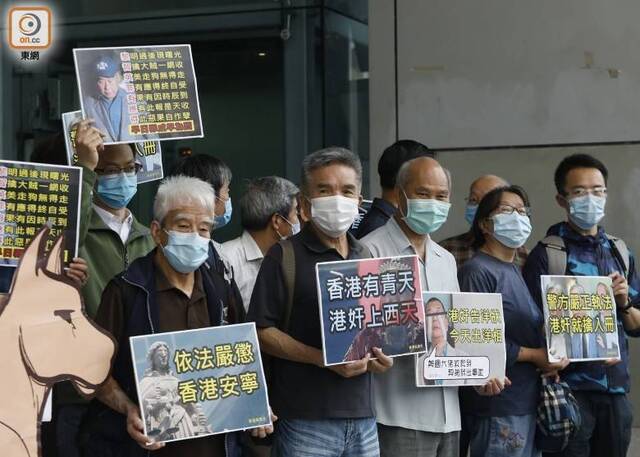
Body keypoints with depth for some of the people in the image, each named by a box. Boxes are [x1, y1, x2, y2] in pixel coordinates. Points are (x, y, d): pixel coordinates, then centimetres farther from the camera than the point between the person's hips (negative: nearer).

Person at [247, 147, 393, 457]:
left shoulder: (366, 258, 15)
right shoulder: (285, 257, -4)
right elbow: (261, 331, -9)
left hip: (363, 418, 6)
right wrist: (324, 359, -18)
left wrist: (380, 356, 3)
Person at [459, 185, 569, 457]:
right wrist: (535, 356, -14)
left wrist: (551, 359, 3)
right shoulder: (477, 272, -12)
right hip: (497, 406, -9)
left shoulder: (515, 271, 17)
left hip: (528, 401, 9)